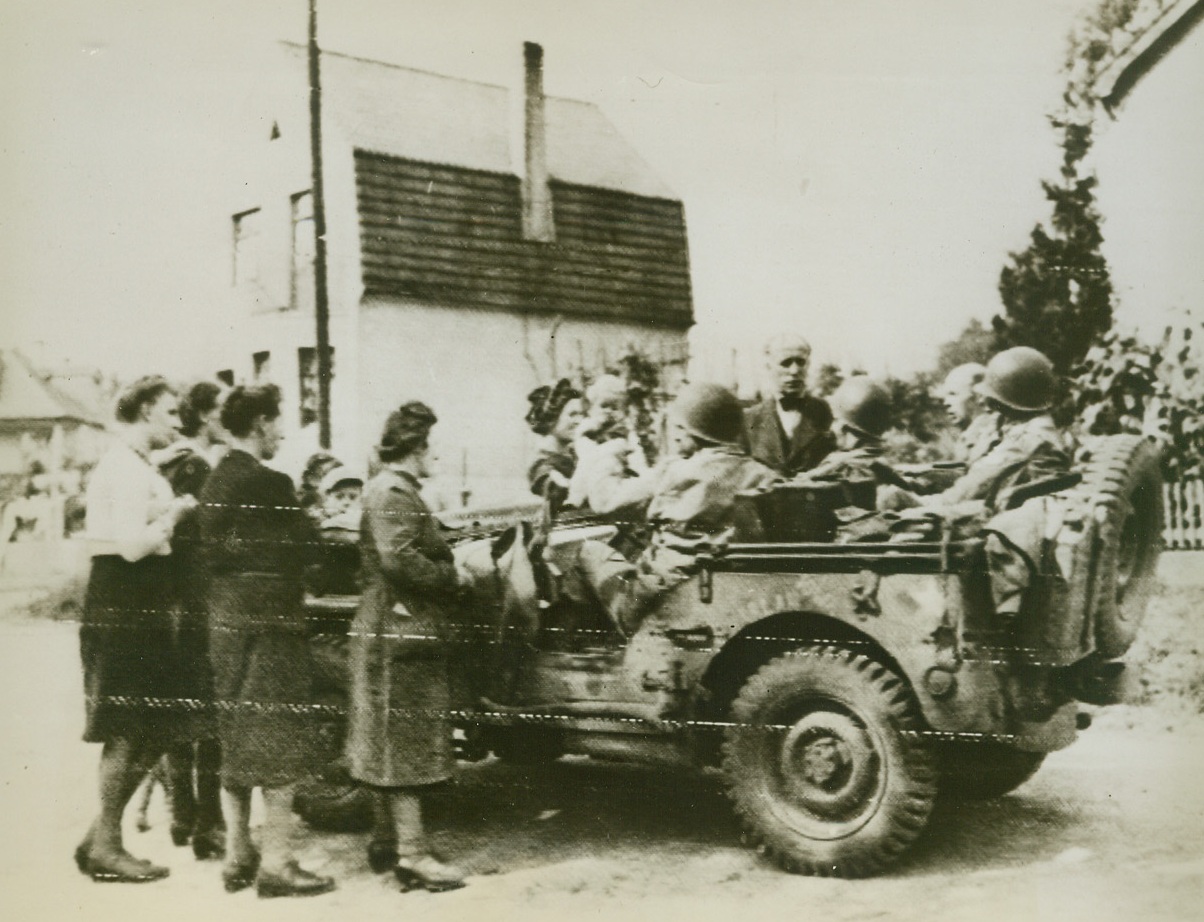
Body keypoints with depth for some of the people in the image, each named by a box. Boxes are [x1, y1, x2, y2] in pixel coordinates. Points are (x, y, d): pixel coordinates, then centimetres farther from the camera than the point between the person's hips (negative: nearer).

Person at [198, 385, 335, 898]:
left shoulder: (215, 483, 9)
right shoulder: (268, 484, -16)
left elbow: (214, 552, 13)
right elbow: (305, 545, -12)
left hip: (223, 620, 9)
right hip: (268, 620, -9)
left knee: (235, 740, 14)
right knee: (279, 745, -1)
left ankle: (237, 855, 22)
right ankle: (275, 863, 3)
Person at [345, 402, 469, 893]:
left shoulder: (393, 489, 19)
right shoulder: (393, 493, -15)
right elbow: (400, 559, -26)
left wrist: (448, 554, 9)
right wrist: (450, 575, -15)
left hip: (397, 631, 11)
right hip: (401, 631, -11)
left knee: (392, 743, 16)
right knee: (406, 742, -8)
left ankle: (387, 840, 26)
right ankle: (412, 853, -4)